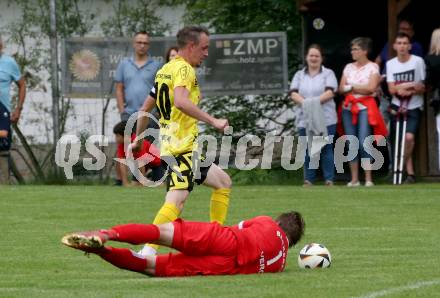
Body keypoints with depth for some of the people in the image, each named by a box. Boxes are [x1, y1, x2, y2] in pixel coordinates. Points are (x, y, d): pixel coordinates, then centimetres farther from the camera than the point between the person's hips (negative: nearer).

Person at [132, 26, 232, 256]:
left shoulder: (164, 70, 18)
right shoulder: (183, 69, -10)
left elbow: (145, 109, 25)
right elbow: (180, 102, -29)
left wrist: (138, 140, 34)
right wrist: (212, 121, -29)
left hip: (169, 146, 10)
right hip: (184, 148, -10)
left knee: (223, 182, 20)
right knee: (177, 199, -23)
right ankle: (148, 251, -35)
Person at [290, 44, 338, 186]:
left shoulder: (328, 74, 7)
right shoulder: (299, 75, 16)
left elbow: (330, 92, -7)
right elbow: (293, 93, 3)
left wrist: (316, 101, -22)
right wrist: (304, 102, -17)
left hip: (325, 119, -3)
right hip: (305, 119, 3)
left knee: (326, 149, -3)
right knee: (308, 150, 3)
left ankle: (329, 180, 0)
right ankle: (308, 180, 7)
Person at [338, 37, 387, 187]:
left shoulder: (372, 67, 2)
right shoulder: (349, 67, 15)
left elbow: (371, 88, -11)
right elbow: (341, 88, 6)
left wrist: (351, 87, -4)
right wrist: (361, 88, -8)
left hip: (365, 107, -5)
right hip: (348, 107, 5)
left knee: (363, 142, -14)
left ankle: (368, 179, -12)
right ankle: (354, 179, 5)